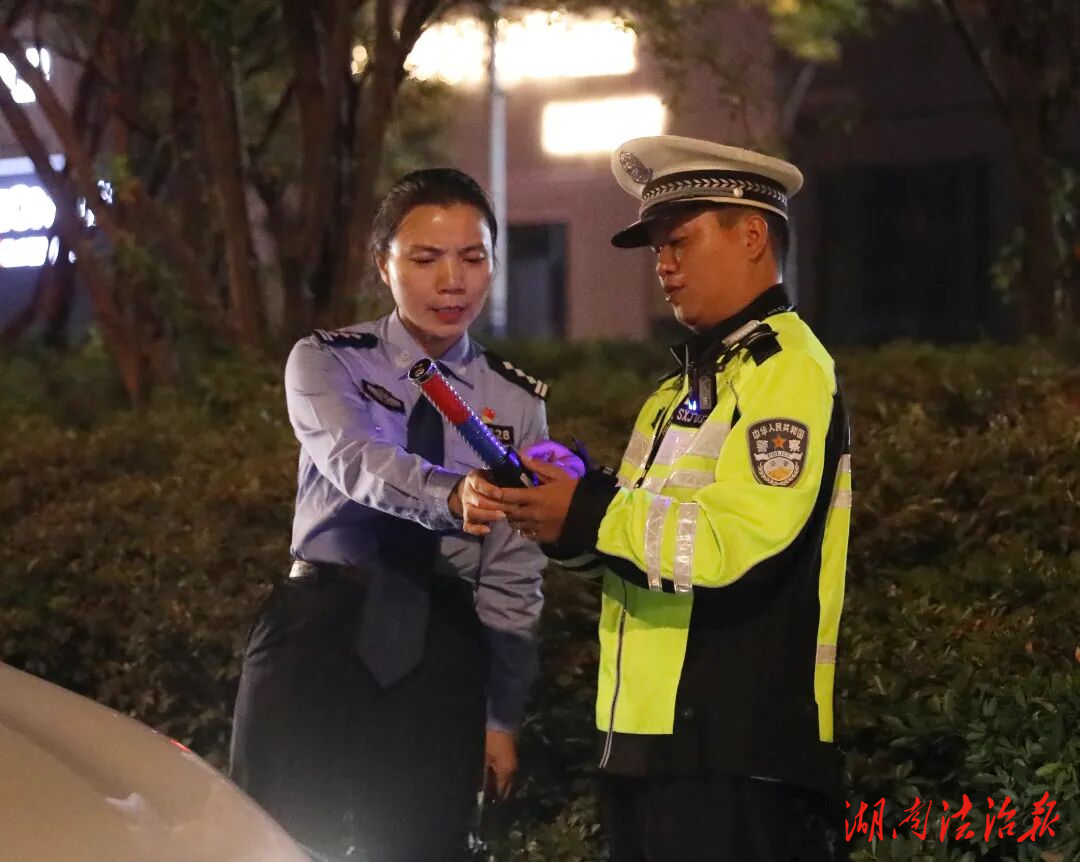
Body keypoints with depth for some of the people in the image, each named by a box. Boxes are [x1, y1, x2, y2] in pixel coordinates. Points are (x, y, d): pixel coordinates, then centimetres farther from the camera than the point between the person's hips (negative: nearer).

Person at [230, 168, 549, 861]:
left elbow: (514, 577, 6)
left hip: (440, 655, 2)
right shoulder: (326, 363, -1)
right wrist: (456, 498, -43)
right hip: (323, 635, -2)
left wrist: (502, 716, 4)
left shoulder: (517, 405, 7)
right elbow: (359, 464, -23)